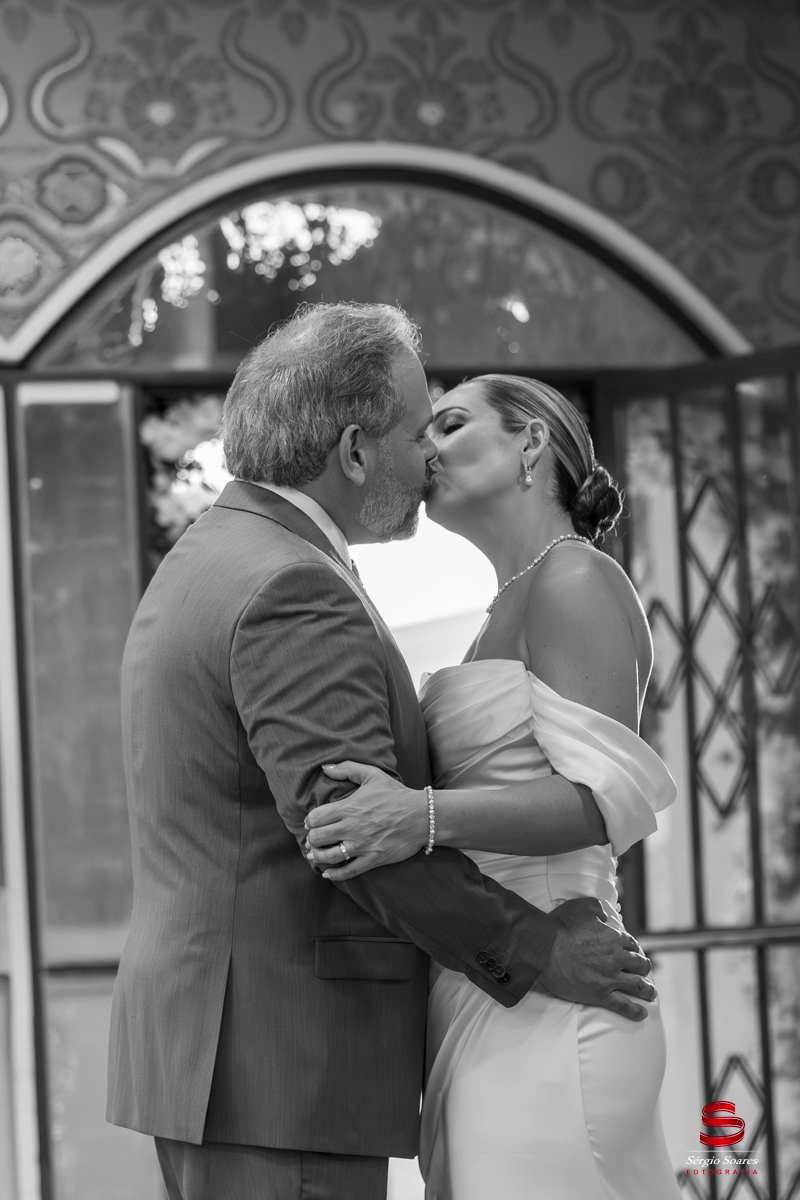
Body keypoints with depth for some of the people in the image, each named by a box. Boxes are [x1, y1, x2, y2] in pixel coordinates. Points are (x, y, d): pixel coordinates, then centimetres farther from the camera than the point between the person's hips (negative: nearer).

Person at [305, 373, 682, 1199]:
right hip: (499, 1012, 9)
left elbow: (613, 799, -17)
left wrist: (425, 818, -29)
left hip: (539, 1017, -9)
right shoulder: (513, 612, 21)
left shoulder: (576, 582, -6)